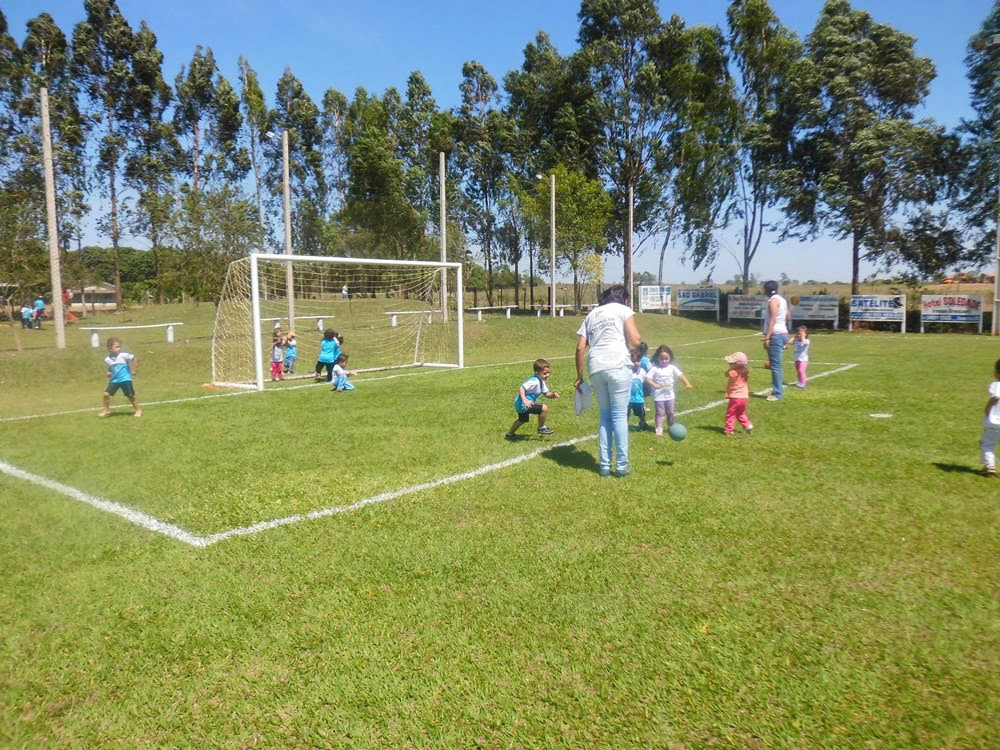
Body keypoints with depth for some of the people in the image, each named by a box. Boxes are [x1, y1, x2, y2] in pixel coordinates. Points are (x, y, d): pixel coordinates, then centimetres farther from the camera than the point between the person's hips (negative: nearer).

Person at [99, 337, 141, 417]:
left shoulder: (124, 355, -13)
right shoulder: (107, 360, 0)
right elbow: (110, 369, 17)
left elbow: (133, 358, -1)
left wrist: (133, 370, 1)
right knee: (106, 394, -5)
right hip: (114, 380, 4)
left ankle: (138, 410, 18)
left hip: (125, 379, -3)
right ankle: (106, 410, 15)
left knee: (130, 396, 2)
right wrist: (109, 373, -5)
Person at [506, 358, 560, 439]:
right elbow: (521, 388, -32)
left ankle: (509, 434, 50)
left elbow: (546, 394, 11)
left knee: (522, 420, 34)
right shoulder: (534, 381, -25)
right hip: (523, 404, -11)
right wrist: (524, 400, -44)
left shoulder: (542, 381, 7)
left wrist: (553, 394, -10)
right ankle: (541, 428, 3)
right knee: (544, 408, -17)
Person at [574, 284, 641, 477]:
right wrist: (637, 337, 22)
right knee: (620, 416, 2)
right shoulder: (624, 310, 10)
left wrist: (579, 376, 18)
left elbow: (580, 347, 15)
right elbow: (635, 341, -2)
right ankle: (622, 465, 5)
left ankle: (604, 465, 14)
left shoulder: (592, 314, 24)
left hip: (595, 369, 5)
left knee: (605, 416, 14)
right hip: (618, 366, -4)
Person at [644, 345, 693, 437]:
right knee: (660, 412, -2)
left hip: (669, 395, 4)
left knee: (670, 412, 16)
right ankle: (659, 429, -2)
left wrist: (687, 383, -17)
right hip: (659, 395, -4)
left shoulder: (672, 368, 1)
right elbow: (647, 378, -15)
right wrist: (654, 385, -31)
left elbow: (680, 375, -3)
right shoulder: (654, 369, -9)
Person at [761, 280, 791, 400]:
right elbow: (788, 317, 24)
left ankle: (777, 394, -9)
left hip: (776, 335, -10)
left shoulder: (773, 300, -12)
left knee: (775, 365, -9)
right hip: (783, 333, 10)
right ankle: (778, 391, 18)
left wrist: (767, 337, -24)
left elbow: (773, 320, -21)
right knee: (775, 365, 14)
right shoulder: (781, 299, 17)